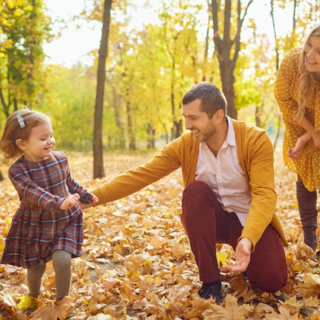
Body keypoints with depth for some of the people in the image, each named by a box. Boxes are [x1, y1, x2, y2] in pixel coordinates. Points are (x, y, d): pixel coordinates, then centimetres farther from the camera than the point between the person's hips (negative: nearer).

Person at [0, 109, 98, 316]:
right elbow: (34, 193, -36)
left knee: (62, 260, -17)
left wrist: (87, 196, 18)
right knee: (35, 267, 11)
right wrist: (58, 203, -51)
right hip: (35, 227, -1)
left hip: (66, 221, 2)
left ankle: (61, 301, 8)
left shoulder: (60, 159, -6)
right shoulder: (18, 171, -20)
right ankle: (33, 298, 44)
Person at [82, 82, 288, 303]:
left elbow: (265, 194, -29)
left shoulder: (256, 140, -20)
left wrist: (247, 239, -46)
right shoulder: (185, 145, -12)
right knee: (195, 190, -29)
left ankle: (242, 250, 12)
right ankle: (210, 280, -18)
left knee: (271, 281, -24)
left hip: (252, 221, -2)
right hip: (214, 220, 2)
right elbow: (140, 176, -15)